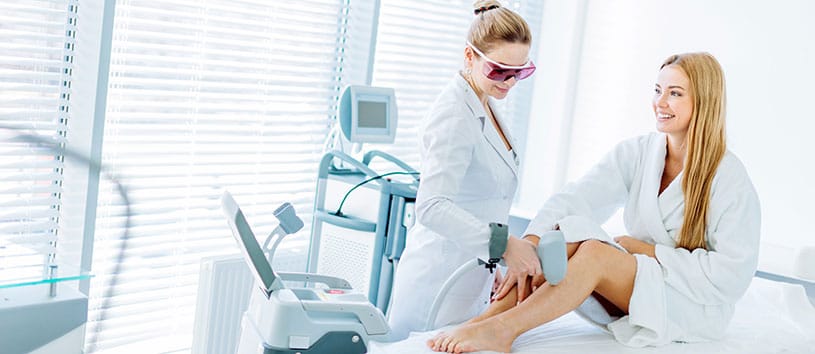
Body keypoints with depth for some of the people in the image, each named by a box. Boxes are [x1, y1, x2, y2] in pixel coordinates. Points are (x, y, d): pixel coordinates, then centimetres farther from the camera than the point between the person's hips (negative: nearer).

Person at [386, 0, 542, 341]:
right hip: (441, 276, -9)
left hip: (471, 276, 9)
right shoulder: (454, 115, -19)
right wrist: (502, 243, -37)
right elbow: (432, 207, -29)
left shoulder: (486, 106, 11)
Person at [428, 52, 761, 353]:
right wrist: (529, 247, -31)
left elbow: (734, 272, -18)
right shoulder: (636, 153, 1)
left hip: (696, 310, -4)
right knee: (570, 231, -23)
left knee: (594, 252, -30)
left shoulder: (730, 178, -12)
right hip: (633, 291, 5)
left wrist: (650, 251, -19)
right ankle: (482, 321, -30)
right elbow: (574, 198, -15)